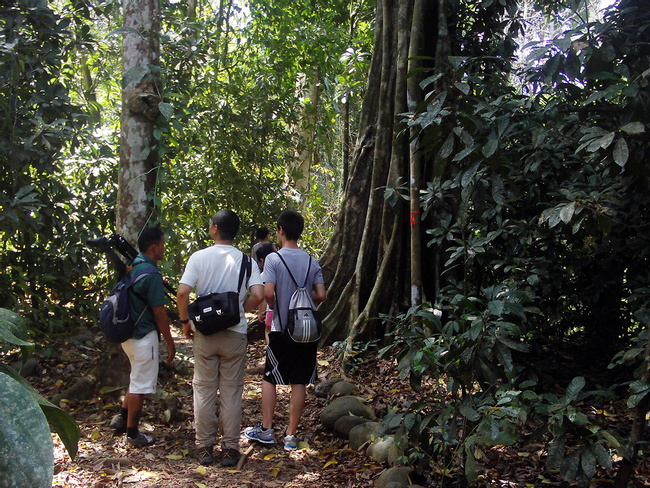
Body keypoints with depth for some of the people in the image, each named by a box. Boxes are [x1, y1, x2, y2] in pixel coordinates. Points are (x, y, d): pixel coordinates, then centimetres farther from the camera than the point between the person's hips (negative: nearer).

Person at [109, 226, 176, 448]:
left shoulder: (131, 267, 7)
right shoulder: (151, 275, -20)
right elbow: (159, 313, -17)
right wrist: (170, 343, -9)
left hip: (127, 333, 9)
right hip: (143, 336, -9)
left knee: (138, 378, 25)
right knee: (141, 384, 3)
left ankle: (122, 416, 26)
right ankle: (133, 434, 12)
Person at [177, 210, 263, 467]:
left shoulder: (199, 257, -5)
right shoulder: (246, 261, -3)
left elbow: (182, 292, -14)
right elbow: (258, 294, -14)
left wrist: (185, 321, 0)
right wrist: (240, 311, 5)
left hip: (204, 333, 0)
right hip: (235, 334, 0)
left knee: (204, 390, 10)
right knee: (231, 392, 8)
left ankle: (205, 448, 17)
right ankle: (230, 448, 13)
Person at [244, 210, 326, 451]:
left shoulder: (273, 258, -9)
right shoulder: (311, 261, 3)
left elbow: (268, 292, -19)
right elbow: (321, 295, -1)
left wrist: (274, 306, 1)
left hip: (281, 329, -3)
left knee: (269, 378, 13)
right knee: (299, 382, 6)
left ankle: (266, 429, 15)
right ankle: (291, 435, 11)